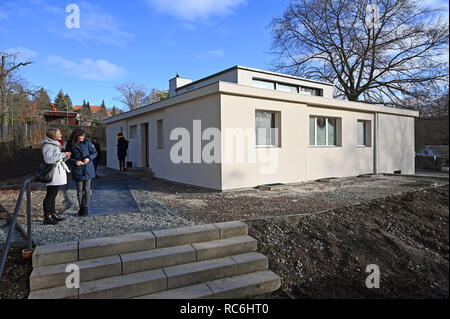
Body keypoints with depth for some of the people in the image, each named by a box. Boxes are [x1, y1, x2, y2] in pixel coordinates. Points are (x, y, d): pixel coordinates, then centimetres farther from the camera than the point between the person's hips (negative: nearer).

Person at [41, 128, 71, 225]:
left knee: (53, 194, 15)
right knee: (50, 195, -6)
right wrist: (62, 154, -21)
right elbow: (48, 159, -25)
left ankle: (53, 214, 23)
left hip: (58, 172, 10)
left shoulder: (55, 144, 19)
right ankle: (47, 217, -1)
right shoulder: (48, 145, -12)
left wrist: (66, 156, 4)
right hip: (53, 173, -10)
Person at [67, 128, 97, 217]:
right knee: (79, 190, 6)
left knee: (87, 189, 2)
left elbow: (94, 152, 3)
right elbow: (69, 158, 2)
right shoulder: (70, 144, -4)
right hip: (77, 170, 0)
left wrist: (89, 158, -15)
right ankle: (80, 209, 19)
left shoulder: (87, 142, -4)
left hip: (87, 169, 0)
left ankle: (86, 209, 12)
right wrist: (75, 161, -18)